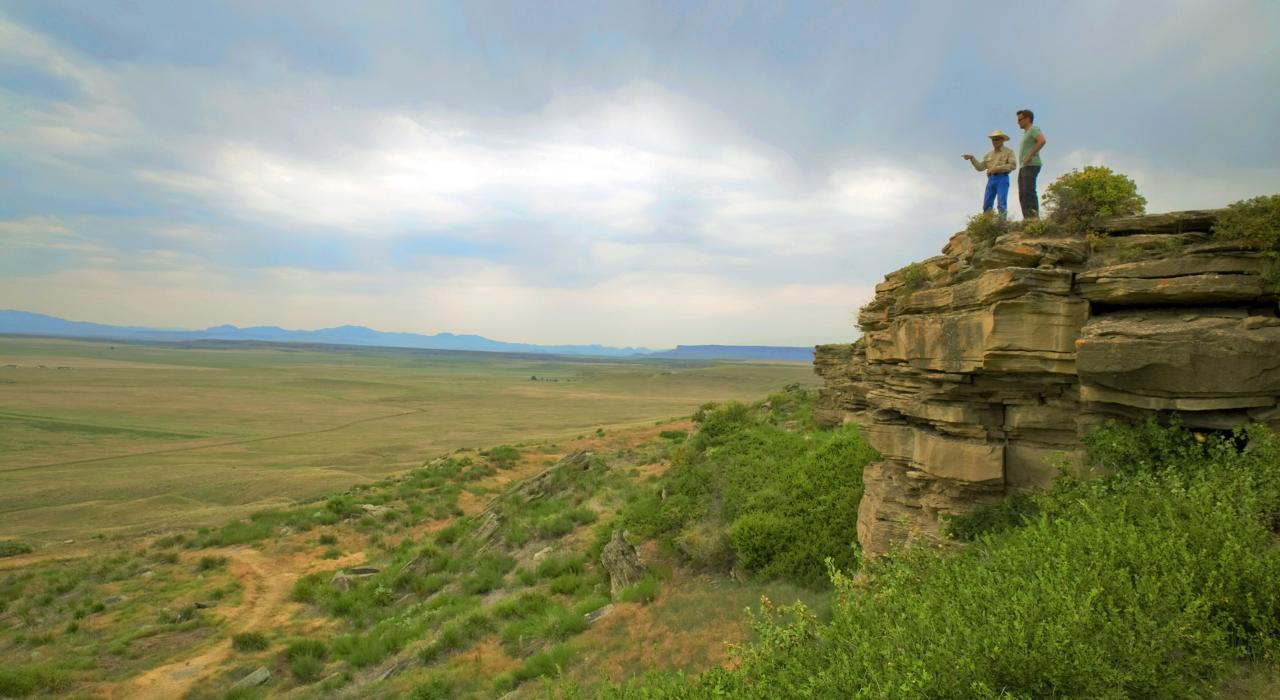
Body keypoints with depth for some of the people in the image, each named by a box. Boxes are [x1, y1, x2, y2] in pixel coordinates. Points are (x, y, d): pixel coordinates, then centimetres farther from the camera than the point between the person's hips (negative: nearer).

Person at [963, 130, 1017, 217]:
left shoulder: (1008, 152, 9)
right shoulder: (989, 155, 24)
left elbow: (1013, 165, -4)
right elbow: (980, 167, 16)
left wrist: (997, 168, -13)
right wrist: (971, 158, 5)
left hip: (1002, 179, -5)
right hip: (991, 180, 5)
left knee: (1001, 203, -17)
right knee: (987, 205, -3)